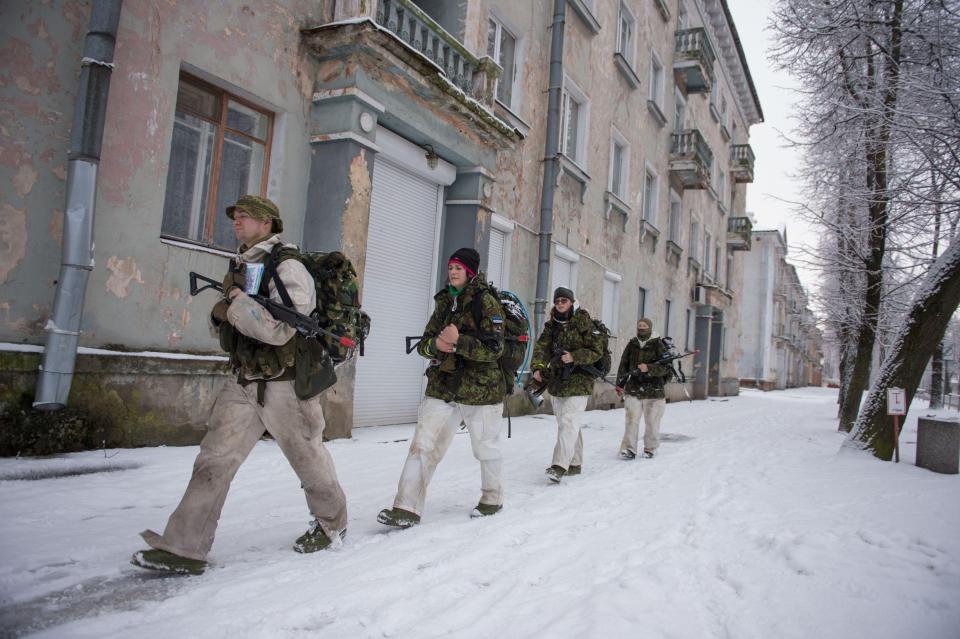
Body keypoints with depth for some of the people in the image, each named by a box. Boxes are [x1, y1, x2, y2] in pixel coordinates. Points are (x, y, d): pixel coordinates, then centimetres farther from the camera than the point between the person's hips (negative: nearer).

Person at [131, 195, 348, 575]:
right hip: (244, 383, 7)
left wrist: (234, 301, -18)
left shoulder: (288, 268, -13)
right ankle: (184, 548, 8)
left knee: (308, 459, 9)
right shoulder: (242, 267, 13)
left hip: (285, 384, -7)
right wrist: (220, 316, -3)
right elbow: (224, 332, 20)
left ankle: (331, 524, 32)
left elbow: (279, 329, -26)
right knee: (214, 459, 1)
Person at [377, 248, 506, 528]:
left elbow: (494, 348, -15)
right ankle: (407, 509, -1)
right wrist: (435, 344, -12)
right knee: (422, 445, -4)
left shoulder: (486, 302, -7)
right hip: (442, 387, 5)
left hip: (480, 389, -5)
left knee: (486, 447, 12)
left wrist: (458, 341, -26)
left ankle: (492, 499, 35)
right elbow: (424, 344, 11)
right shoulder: (444, 302, 12)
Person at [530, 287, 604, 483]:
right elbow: (541, 348, -4)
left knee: (568, 424, -15)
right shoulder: (551, 325, 9)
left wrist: (574, 357, -21)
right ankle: (575, 463, 25)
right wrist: (538, 368, -22)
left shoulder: (583, 323, -5)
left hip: (578, 381, -6)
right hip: (555, 381, 6)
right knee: (567, 425, 14)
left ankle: (559, 466, -19)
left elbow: (597, 351, -8)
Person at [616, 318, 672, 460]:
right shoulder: (632, 344, 10)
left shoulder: (658, 345, -2)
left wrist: (648, 368, -24)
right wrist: (620, 384, 11)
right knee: (631, 421, -4)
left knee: (652, 422, 6)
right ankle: (629, 449, -1)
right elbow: (623, 365, 15)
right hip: (633, 390, 3)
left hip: (654, 391, -2)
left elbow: (665, 367, -10)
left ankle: (650, 448, 20)